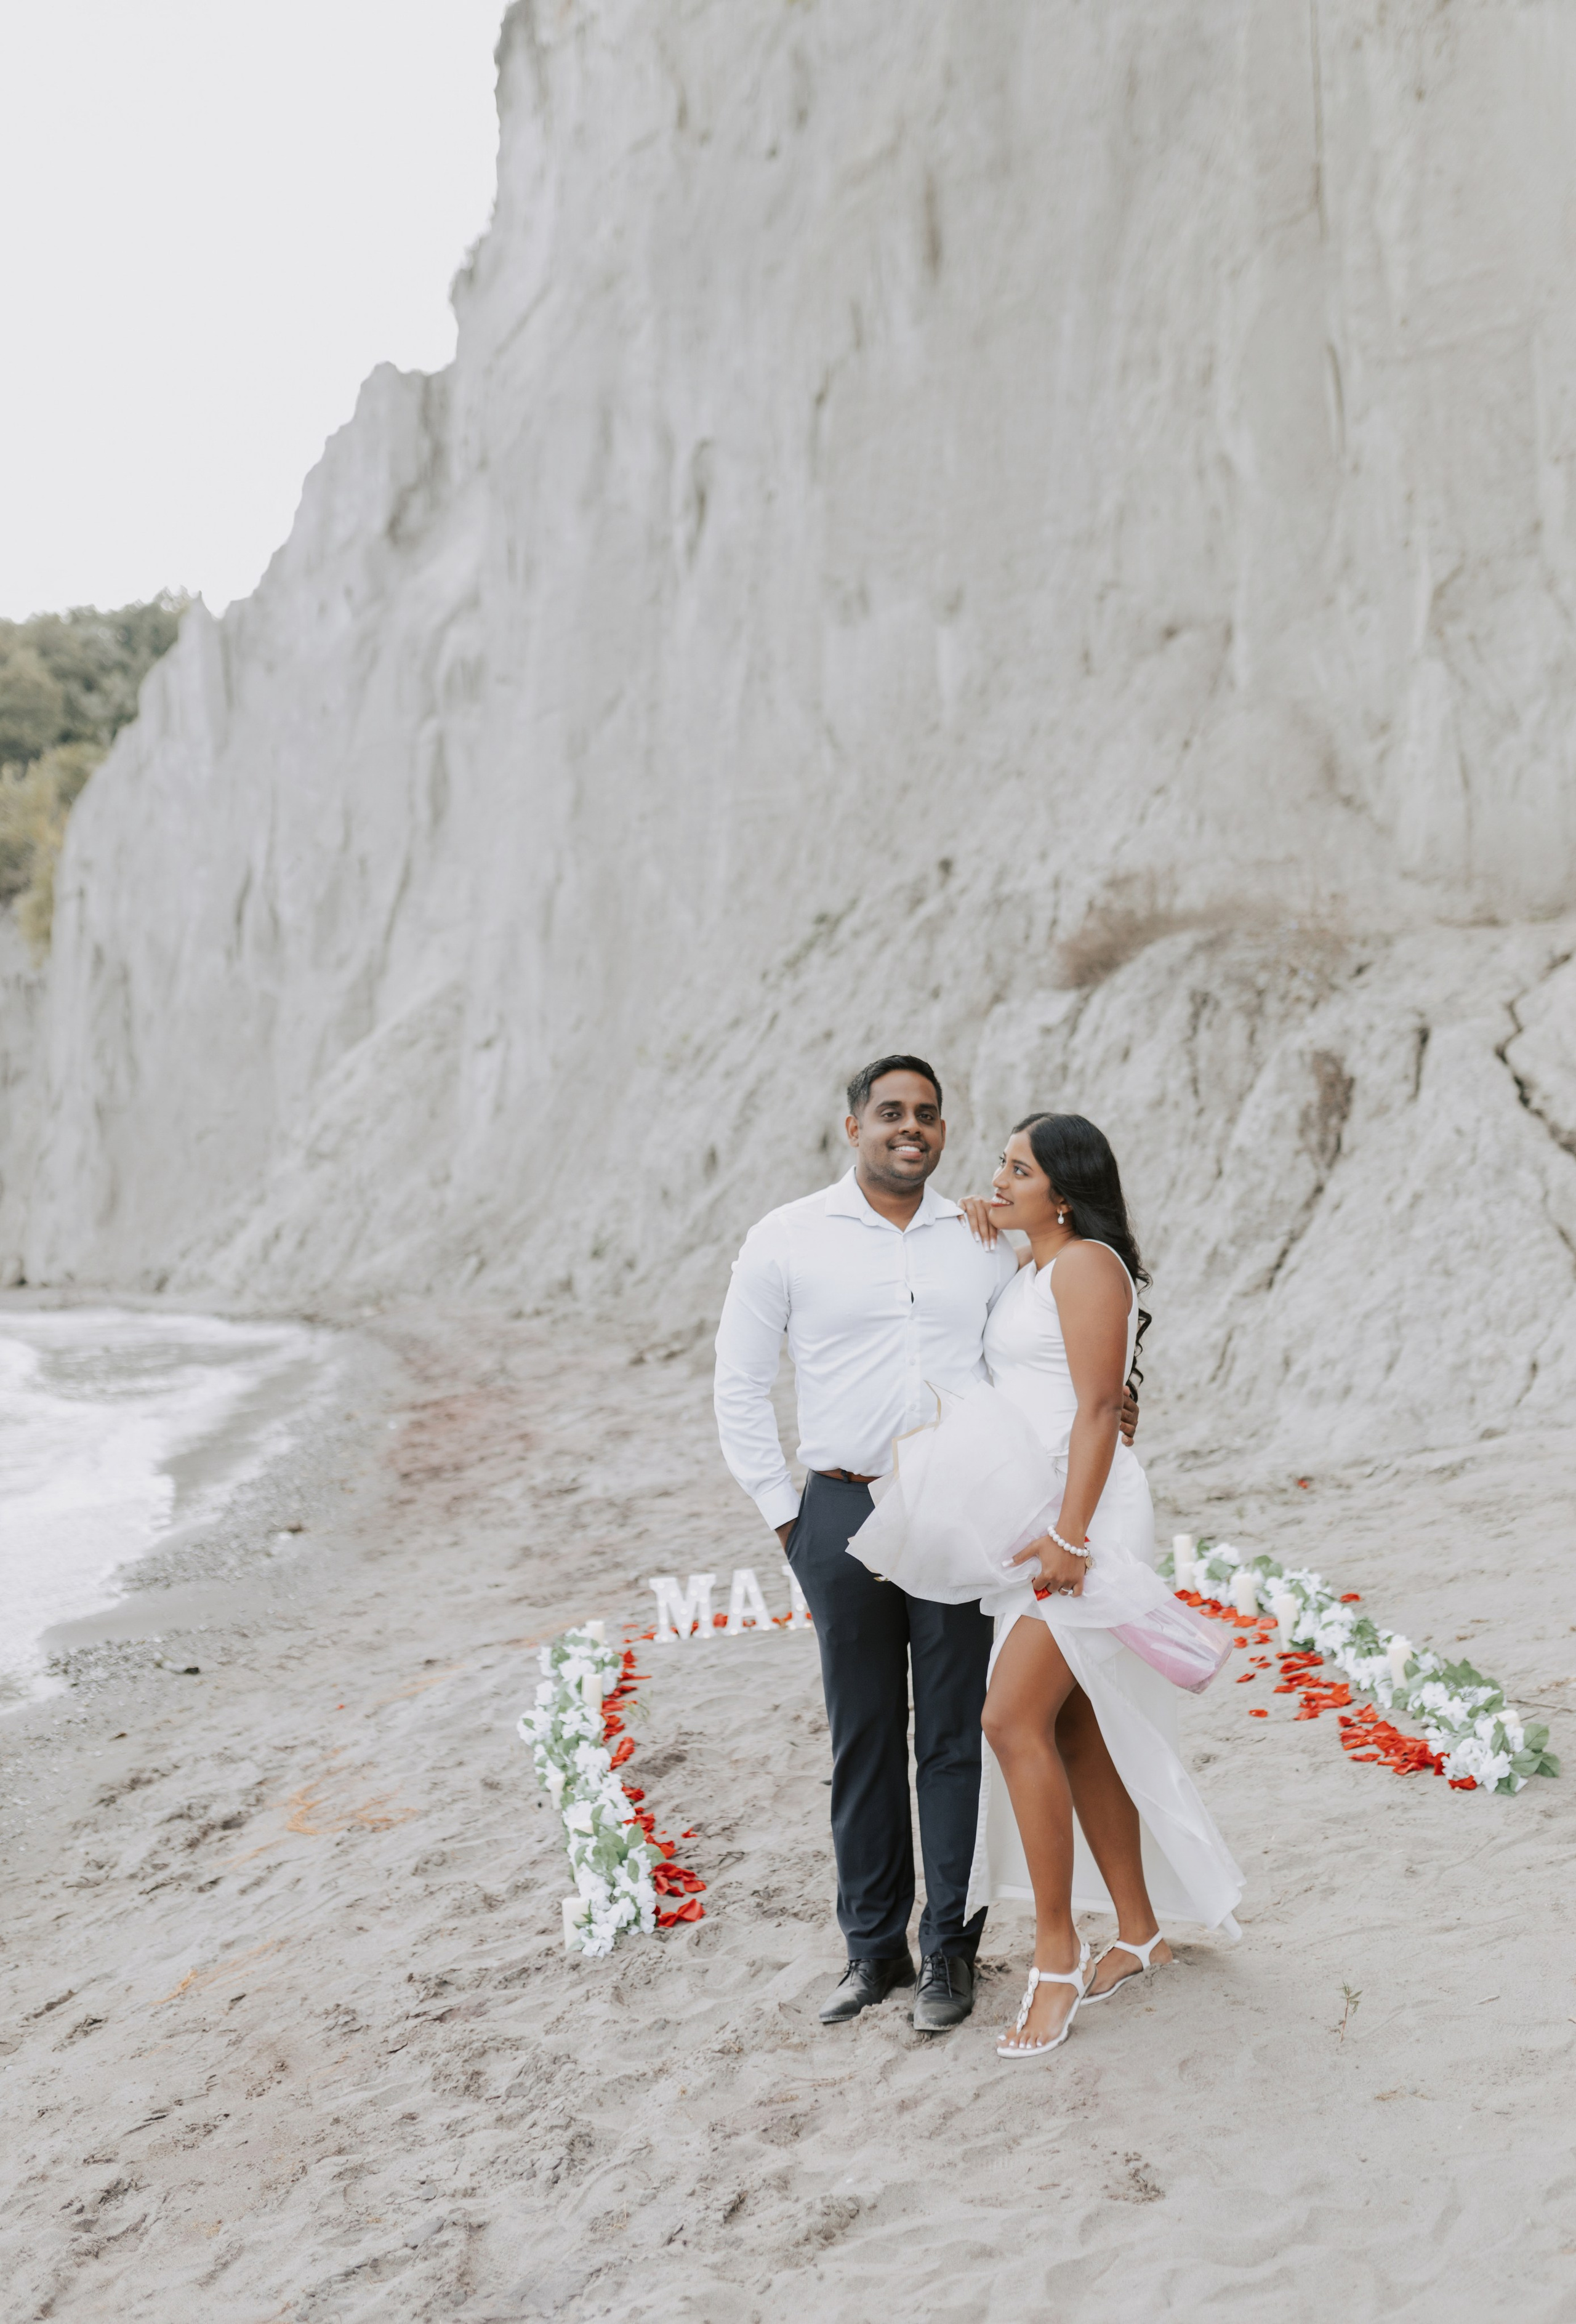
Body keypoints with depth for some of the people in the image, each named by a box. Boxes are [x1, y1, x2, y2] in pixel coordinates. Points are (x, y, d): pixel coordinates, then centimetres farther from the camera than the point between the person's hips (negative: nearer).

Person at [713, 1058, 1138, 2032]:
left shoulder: (986, 1240, 7)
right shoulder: (787, 1240, 1)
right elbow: (741, 1386, 4)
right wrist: (784, 1513, 0)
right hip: (845, 1515, -1)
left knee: (956, 1738, 4)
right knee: (864, 1739, 8)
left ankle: (951, 1950, 17)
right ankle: (874, 1947, 22)